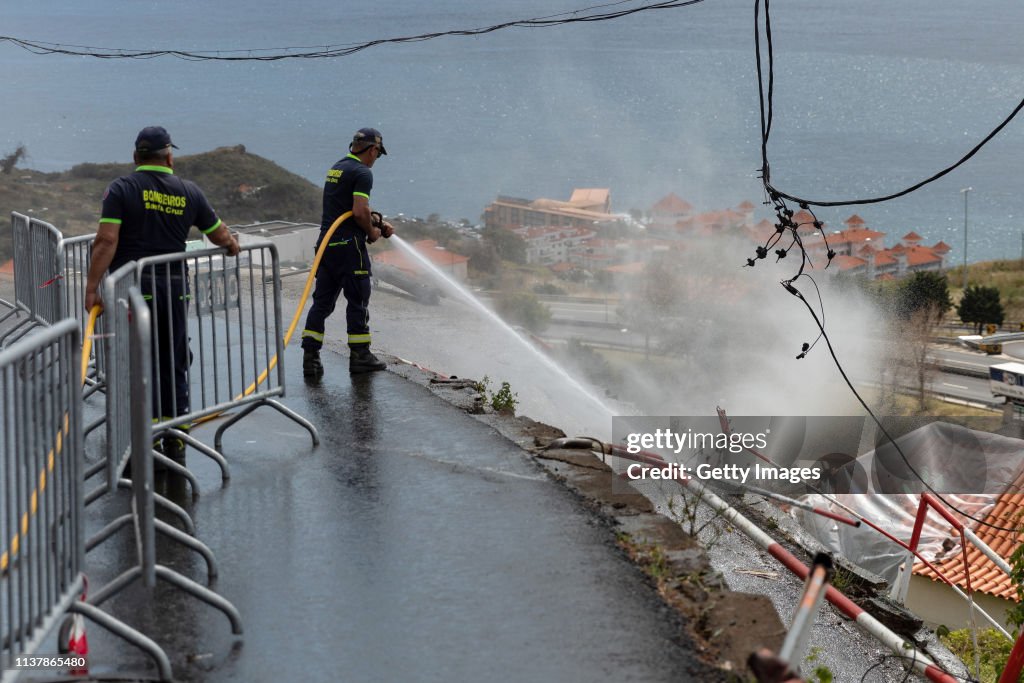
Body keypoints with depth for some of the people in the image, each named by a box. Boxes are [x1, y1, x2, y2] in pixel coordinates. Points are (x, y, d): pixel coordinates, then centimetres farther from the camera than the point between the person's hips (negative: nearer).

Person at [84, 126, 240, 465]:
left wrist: (92, 286, -11)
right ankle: (175, 444, 19)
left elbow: (106, 240, -14)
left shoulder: (122, 188, -4)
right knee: (173, 364, 13)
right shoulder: (189, 191, 6)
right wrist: (234, 246, 37)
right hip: (175, 287, 3)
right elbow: (220, 235, 15)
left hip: (132, 288, -3)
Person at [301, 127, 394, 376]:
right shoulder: (362, 173, -11)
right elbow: (360, 212, -21)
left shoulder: (336, 168, 18)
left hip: (326, 243, 8)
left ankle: (310, 356, 1)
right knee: (358, 301, 2)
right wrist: (372, 232, -4)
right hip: (349, 244, -8)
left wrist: (380, 223, 26)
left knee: (322, 301, 7)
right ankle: (360, 356, 8)